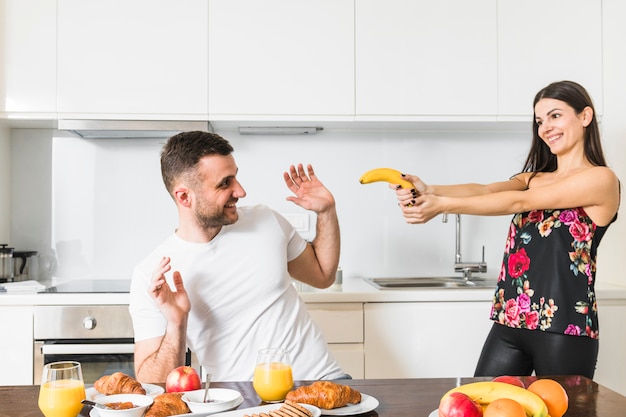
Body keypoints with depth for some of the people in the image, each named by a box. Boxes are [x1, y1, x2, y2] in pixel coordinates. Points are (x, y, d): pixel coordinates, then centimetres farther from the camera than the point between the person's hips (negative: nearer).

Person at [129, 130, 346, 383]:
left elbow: (323, 276, 22)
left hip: (323, 378, 2)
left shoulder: (266, 221, 5)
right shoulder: (150, 278, -6)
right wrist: (175, 325, -22)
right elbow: (152, 387, -6)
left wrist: (326, 211, 9)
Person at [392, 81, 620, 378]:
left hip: (562, 328, -5)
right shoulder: (533, 179, 17)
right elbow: (485, 189, -3)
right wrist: (429, 191, -21)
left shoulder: (601, 179, -4)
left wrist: (443, 205, -19)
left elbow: (518, 202, -13)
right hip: (509, 323, 6)